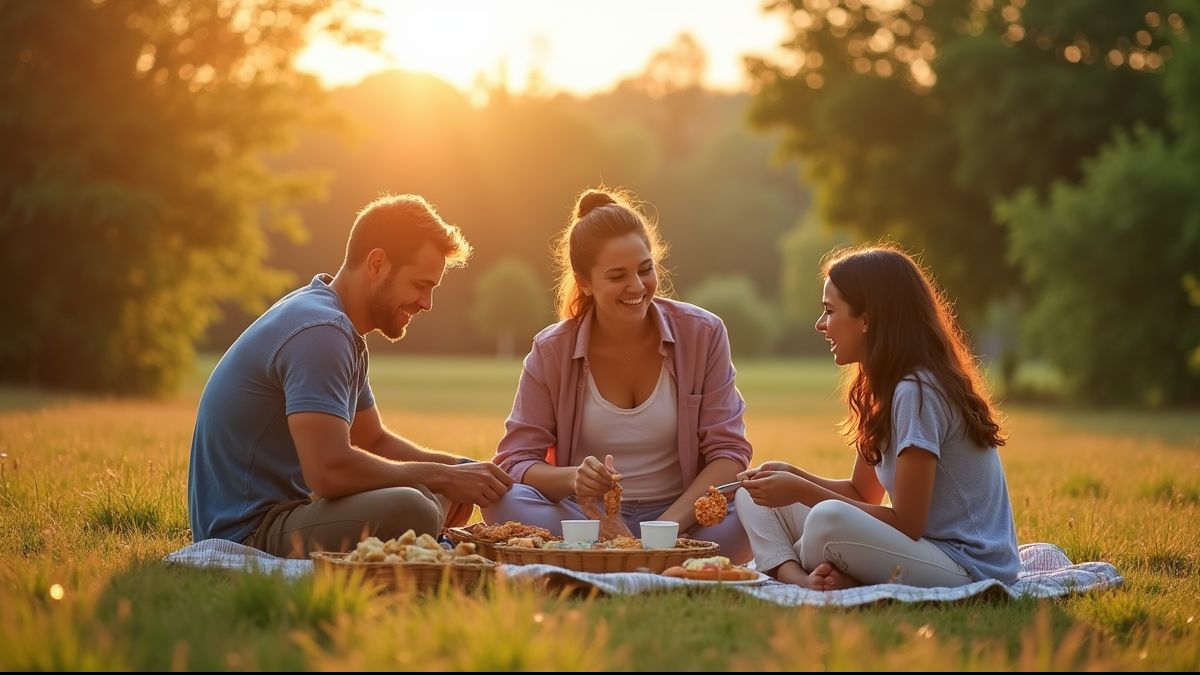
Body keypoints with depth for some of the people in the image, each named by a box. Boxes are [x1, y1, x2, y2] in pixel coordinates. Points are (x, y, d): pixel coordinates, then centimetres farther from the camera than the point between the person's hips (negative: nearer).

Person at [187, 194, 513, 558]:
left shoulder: (338, 327, 16)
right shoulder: (319, 331, -18)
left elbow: (374, 441, 24)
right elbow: (330, 469, -28)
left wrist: (457, 469, 6)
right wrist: (439, 476, -15)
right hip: (247, 532, -11)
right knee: (408, 511, -33)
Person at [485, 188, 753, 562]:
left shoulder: (702, 334, -1)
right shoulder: (551, 351, -1)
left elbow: (728, 451, -4)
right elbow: (516, 462, -3)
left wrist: (669, 525, -20)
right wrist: (573, 478, -26)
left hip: (683, 517, 0)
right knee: (505, 501, -31)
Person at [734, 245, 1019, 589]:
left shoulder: (917, 393, -18)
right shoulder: (887, 386, 12)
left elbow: (906, 524, -18)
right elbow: (862, 494, 18)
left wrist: (802, 491, -15)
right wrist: (792, 476, 0)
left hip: (968, 570, -10)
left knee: (829, 520, -38)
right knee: (753, 496, 7)